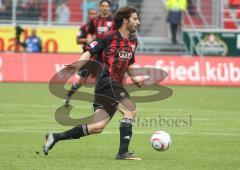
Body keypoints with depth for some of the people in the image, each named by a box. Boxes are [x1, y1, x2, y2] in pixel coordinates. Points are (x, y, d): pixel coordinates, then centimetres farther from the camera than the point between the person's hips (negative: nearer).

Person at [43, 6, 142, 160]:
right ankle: (123, 152, -23)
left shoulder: (133, 41, 19)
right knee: (131, 110, -22)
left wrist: (134, 78, 15)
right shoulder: (110, 37, -4)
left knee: (97, 127, 3)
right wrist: (78, 65, -22)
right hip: (108, 82, -8)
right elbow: (90, 52, -6)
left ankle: (55, 137, 11)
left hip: (117, 85, 8)